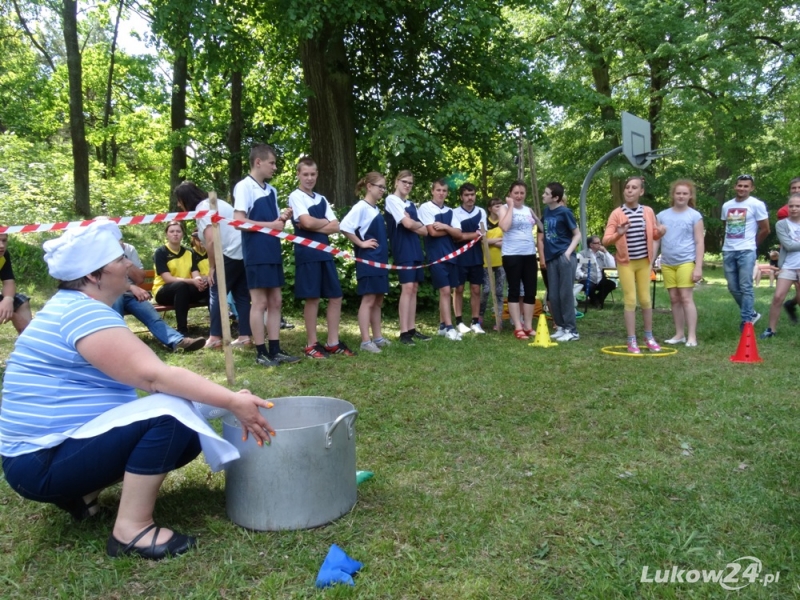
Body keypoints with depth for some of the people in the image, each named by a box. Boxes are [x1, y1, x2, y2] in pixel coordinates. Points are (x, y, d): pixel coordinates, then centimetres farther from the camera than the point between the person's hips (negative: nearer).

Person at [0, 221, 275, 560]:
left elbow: (142, 374, 10)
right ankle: (131, 531, -16)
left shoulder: (74, 306, 12)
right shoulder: (85, 313, -20)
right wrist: (232, 402, -28)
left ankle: (80, 492, 11)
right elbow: (154, 376, -30)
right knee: (169, 414, -27)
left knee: (187, 436, 5)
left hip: (62, 444, 10)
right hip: (43, 462, -10)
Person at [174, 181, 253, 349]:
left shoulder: (202, 209, -7)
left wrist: (212, 267, -9)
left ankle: (215, 337, 4)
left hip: (231, 254, -9)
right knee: (241, 295, 11)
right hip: (245, 252, 9)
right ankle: (244, 336, 9)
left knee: (216, 294, 3)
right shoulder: (216, 202, 21)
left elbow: (211, 240, -18)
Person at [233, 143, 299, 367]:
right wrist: (271, 225, -16)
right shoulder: (244, 187, -8)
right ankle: (261, 352, 6)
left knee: (275, 301, 8)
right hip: (256, 254, -8)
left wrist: (283, 218, -1)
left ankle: (275, 349, 15)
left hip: (273, 252, 8)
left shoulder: (271, 191, 14)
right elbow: (239, 221, -17)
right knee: (260, 302, -2)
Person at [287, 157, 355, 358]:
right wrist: (325, 222, 0)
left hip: (325, 251, 7)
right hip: (307, 252, -7)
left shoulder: (321, 199, 16)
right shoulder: (295, 197, -3)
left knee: (335, 297, 6)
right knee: (312, 298, -3)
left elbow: (335, 227, 5)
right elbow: (307, 222, -18)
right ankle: (311, 344, 8)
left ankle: (333, 343, 14)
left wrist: (314, 226, -10)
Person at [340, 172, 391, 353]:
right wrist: (361, 243, -16)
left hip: (380, 259, 9)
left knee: (378, 300, 12)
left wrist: (383, 253, 11)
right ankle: (365, 341, -1)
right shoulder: (361, 207, -11)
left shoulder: (376, 209, 15)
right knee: (368, 300, -6)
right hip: (367, 259, -9)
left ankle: (377, 337, 21)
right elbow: (344, 227, -23)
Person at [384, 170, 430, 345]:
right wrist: (419, 224, 4)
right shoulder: (391, 200, -4)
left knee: (414, 288, 6)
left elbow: (424, 231, 12)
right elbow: (408, 224, -13)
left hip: (415, 248, 8)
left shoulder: (411, 204, 19)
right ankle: (404, 332, -13)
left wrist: (413, 224, -6)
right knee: (407, 287, -14)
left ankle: (412, 329, 10)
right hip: (402, 249, -8)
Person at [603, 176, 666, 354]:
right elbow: (605, 240, -15)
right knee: (630, 300, -2)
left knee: (645, 299, 9)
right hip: (625, 262, -3)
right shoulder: (617, 214, -9)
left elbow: (653, 235, 13)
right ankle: (632, 341, 7)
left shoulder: (648, 212, 2)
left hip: (644, 262, 3)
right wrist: (618, 234, -34)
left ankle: (649, 337, 25)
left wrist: (660, 232, -9)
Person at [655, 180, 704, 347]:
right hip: (667, 263, 4)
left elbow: (699, 243, -2)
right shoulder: (662, 215, 9)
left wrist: (698, 267, -9)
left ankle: (691, 336, -3)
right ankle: (679, 334, 17)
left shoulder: (695, 216, 0)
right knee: (674, 299, 8)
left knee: (686, 298, -8)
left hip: (686, 262, -4)